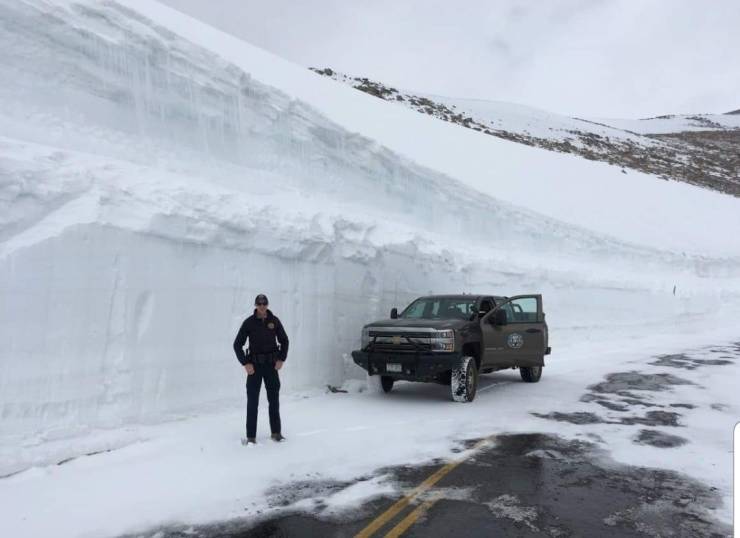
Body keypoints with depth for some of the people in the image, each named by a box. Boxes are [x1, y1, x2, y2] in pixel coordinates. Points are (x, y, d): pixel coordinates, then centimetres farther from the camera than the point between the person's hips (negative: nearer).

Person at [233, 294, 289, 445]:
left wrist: (281, 359, 0)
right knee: (252, 401, 0)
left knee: (274, 399, 9)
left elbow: (284, 341, 10)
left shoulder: (274, 321, -1)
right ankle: (251, 436, 5)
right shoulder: (249, 322, -7)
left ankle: (276, 432, 21)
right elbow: (237, 344, -3)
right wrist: (245, 363, -10)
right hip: (254, 365, -2)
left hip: (271, 364, 2)